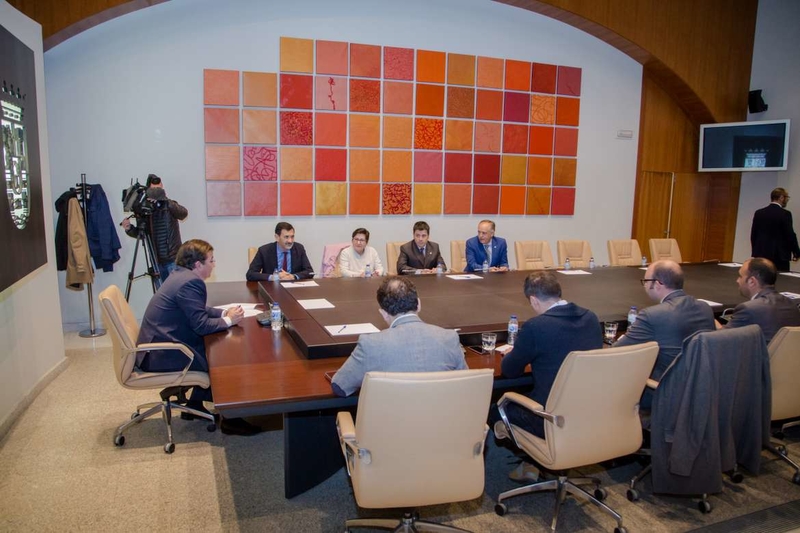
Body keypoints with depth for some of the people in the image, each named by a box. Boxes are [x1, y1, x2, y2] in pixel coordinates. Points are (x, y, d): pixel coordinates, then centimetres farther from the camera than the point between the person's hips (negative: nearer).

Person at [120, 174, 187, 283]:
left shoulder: (169, 206, -2)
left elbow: (183, 213, -23)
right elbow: (141, 233, 8)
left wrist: (166, 202, -37)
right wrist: (129, 229, -13)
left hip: (174, 258, -3)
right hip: (158, 260, 3)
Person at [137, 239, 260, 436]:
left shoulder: (181, 275, 9)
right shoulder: (191, 281, -21)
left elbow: (196, 311, 21)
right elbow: (201, 325, -23)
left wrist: (224, 312, 8)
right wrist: (228, 320, -8)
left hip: (160, 345, 10)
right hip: (163, 355, -10)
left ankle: (196, 404, 25)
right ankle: (230, 418, 3)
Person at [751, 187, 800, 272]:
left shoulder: (759, 213, 6)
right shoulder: (785, 214, -9)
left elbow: (753, 234, 9)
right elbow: (790, 235, -9)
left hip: (760, 255, 5)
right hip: (779, 256, -5)